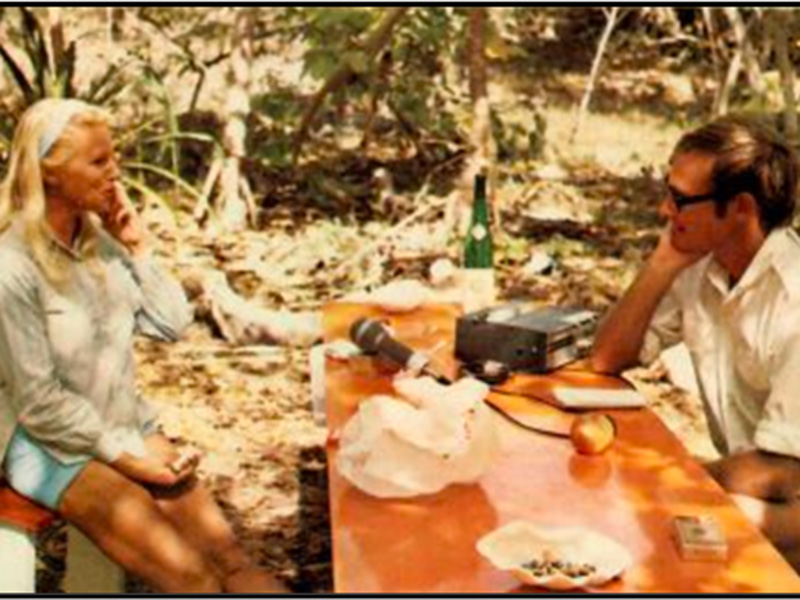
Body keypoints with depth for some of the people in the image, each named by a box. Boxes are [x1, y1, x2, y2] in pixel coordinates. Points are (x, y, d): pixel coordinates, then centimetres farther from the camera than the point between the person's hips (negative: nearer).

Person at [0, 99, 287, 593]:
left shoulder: (100, 237, 1)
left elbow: (173, 322, 5)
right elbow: (40, 401, -17)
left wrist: (137, 247, -5)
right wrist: (127, 455, -14)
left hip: (127, 429, 6)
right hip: (53, 447, -6)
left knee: (227, 554, -9)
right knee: (186, 570, -19)